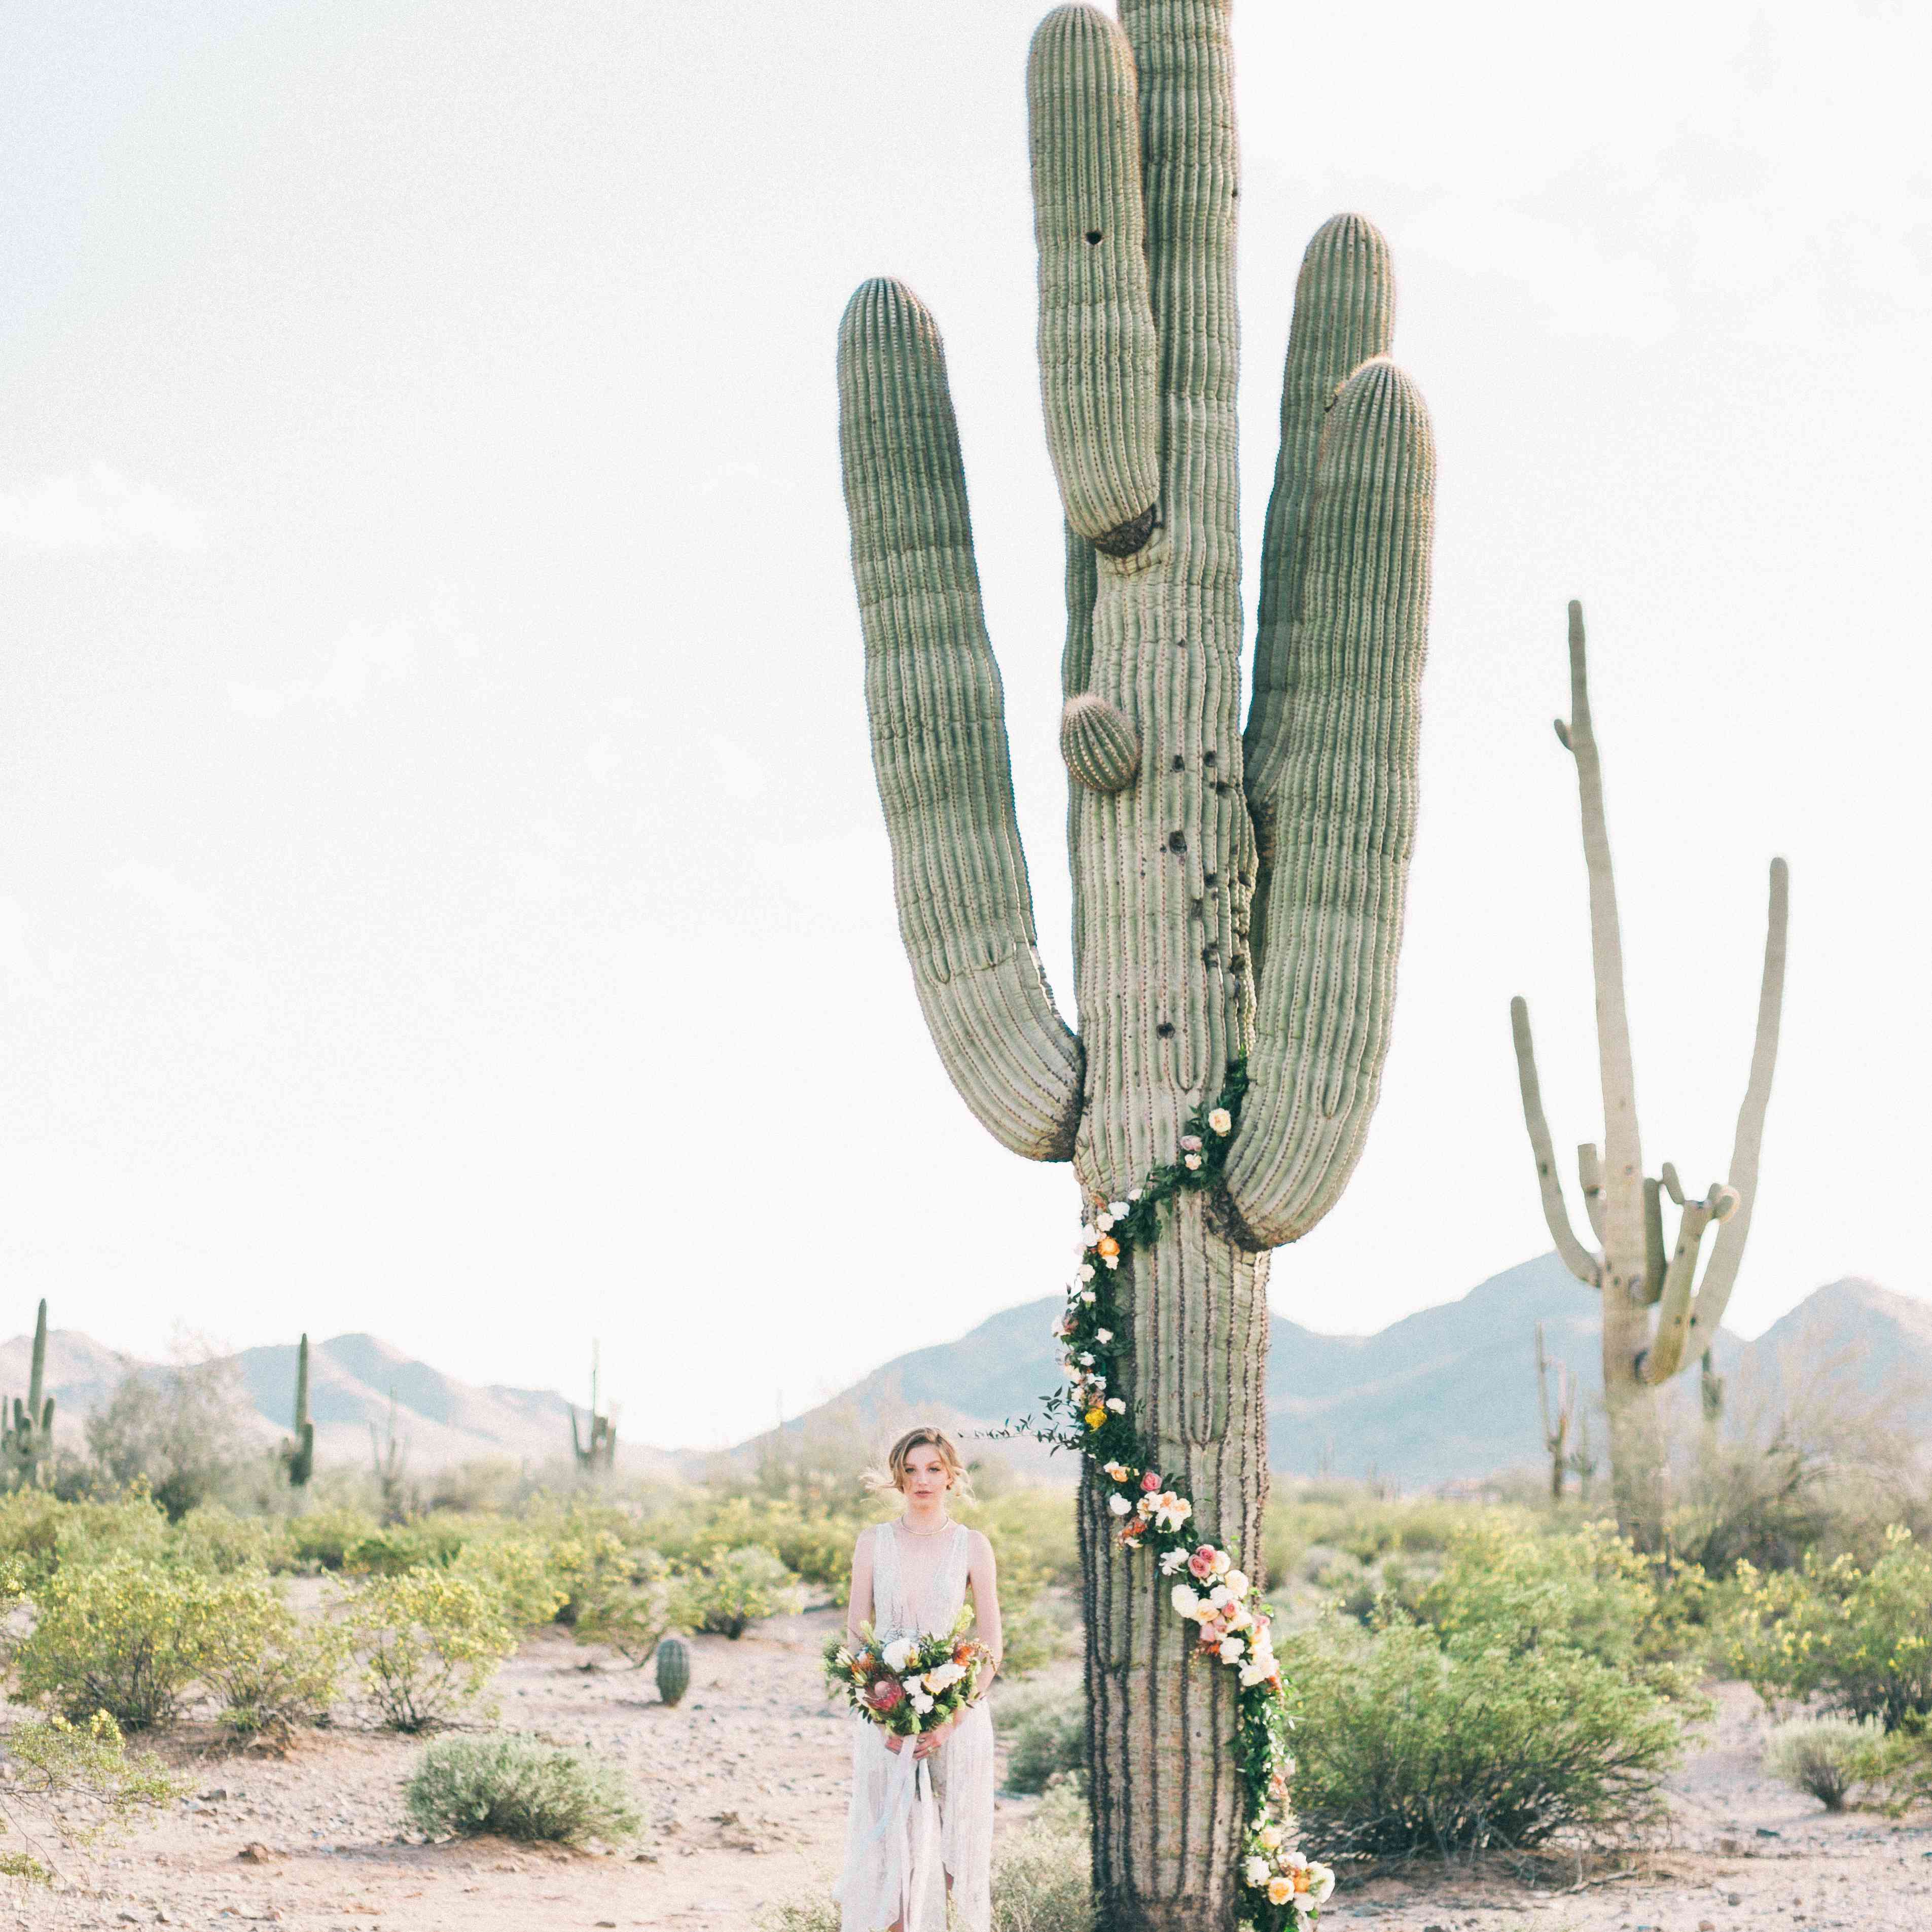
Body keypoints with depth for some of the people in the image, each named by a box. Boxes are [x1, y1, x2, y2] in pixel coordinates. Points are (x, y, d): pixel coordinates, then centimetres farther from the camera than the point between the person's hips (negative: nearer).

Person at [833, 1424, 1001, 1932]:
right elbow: (856, 1634, 4)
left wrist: (952, 1718, -11)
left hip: (957, 1713, -1)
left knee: (953, 1846, 2)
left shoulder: (972, 1546, 2)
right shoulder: (874, 1542, 4)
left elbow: (991, 1648, 0)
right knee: (889, 1848, 1)